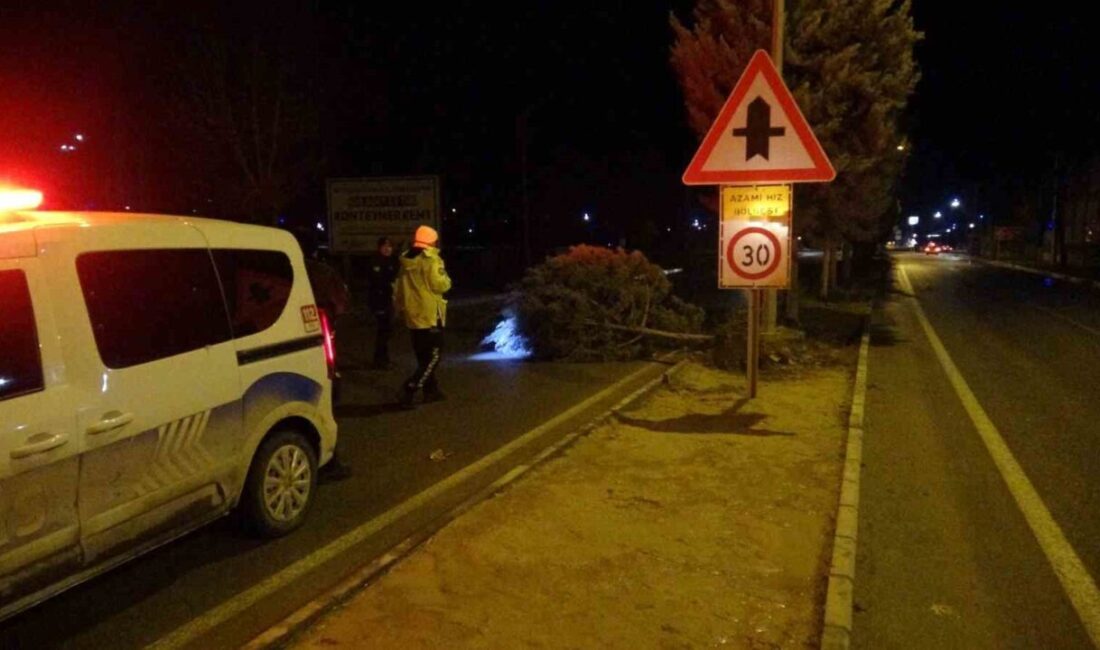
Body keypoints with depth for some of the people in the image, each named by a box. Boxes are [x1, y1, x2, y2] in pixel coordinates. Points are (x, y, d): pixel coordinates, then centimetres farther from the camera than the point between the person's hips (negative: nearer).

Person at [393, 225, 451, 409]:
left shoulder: (406, 262, 11)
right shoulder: (431, 260, -12)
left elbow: (398, 289, 17)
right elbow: (440, 285, -17)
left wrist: (400, 307, 28)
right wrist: (446, 278, 4)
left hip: (412, 316, 8)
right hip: (430, 316, -8)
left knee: (423, 356, 16)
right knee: (433, 356, -2)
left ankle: (431, 390, 23)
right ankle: (409, 390, -13)